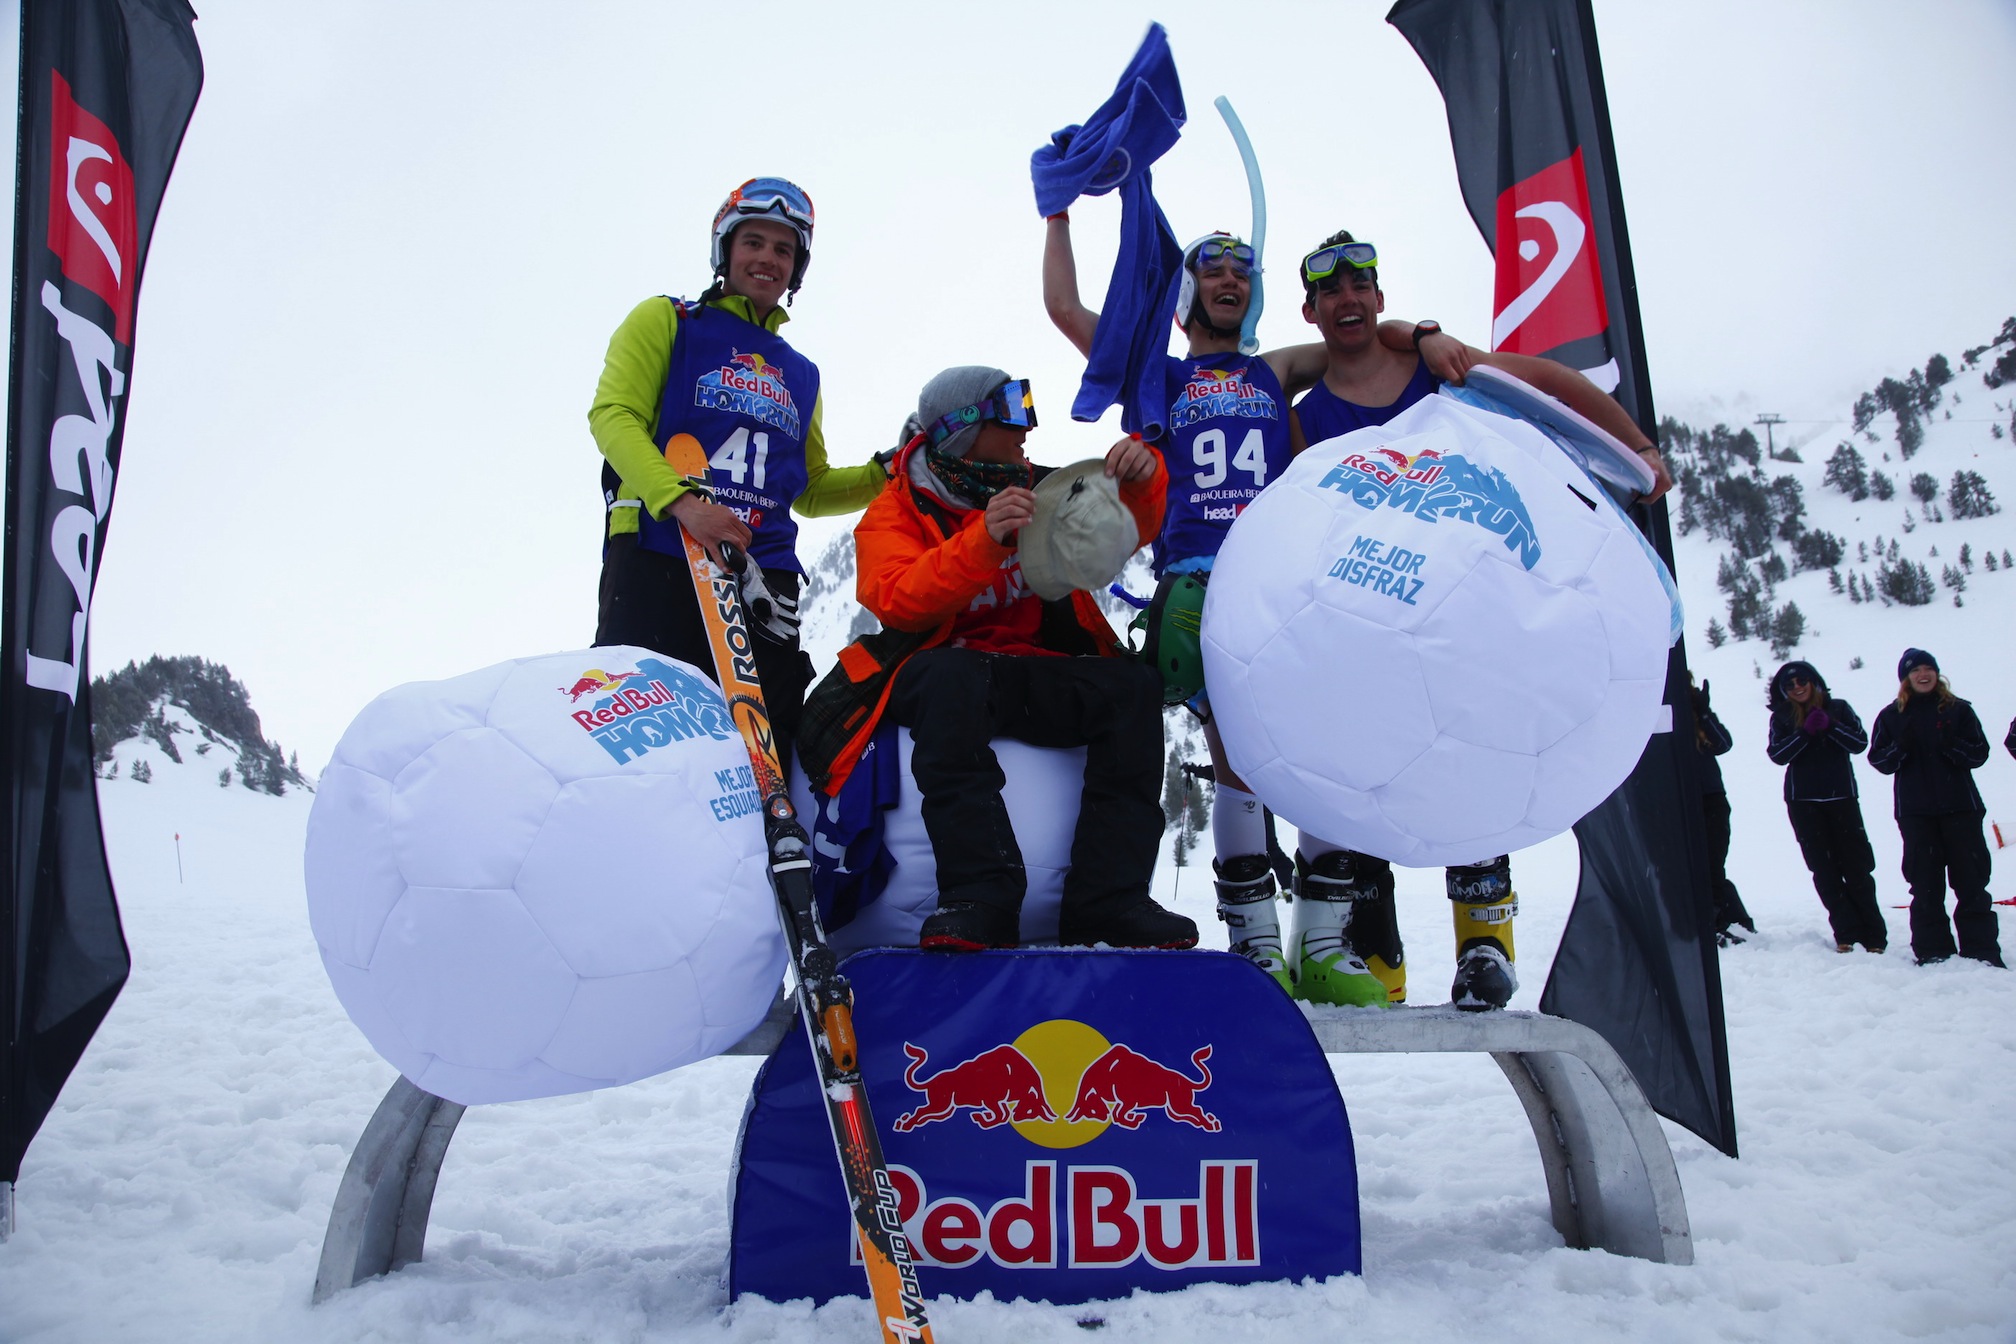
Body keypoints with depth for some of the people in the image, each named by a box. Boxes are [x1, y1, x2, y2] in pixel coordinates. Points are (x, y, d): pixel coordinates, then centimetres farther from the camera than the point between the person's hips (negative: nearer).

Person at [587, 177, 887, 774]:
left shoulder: (801, 374, 26)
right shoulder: (666, 321, 12)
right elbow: (613, 416, -2)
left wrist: (887, 476, 10)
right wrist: (679, 500, -20)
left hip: (762, 581, 4)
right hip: (656, 559, -4)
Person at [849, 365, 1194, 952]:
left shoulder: (1035, 489, 19)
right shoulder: (897, 511, 6)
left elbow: (1124, 534, 16)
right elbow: (896, 600, -13)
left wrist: (1139, 479, -6)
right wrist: (983, 540, -27)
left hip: (1045, 678, 4)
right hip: (944, 676, -4)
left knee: (1134, 687, -23)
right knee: (954, 676, -38)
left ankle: (1106, 900, -26)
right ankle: (980, 899, -41)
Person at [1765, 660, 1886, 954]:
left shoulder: (1838, 708, 7)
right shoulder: (1781, 717, 7)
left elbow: (1860, 742, -3)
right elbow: (1777, 754, -6)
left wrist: (1829, 726, -16)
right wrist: (1806, 732, -16)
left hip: (1842, 797, -1)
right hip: (1803, 802, 1)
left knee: (1856, 867, -1)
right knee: (1824, 869, 0)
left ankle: (1873, 935, 4)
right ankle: (1847, 933, 3)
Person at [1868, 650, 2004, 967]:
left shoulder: (1958, 710, 6)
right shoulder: (1891, 716, 7)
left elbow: (1979, 753, 2)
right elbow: (1878, 760, 4)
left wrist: (1950, 744, -17)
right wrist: (1902, 747, -15)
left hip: (1960, 807, 0)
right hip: (1915, 812, 0)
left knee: (1971, 881, 2)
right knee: (1925, 884, 2)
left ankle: (1982, 951, 8)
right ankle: (1932, 951, 7)